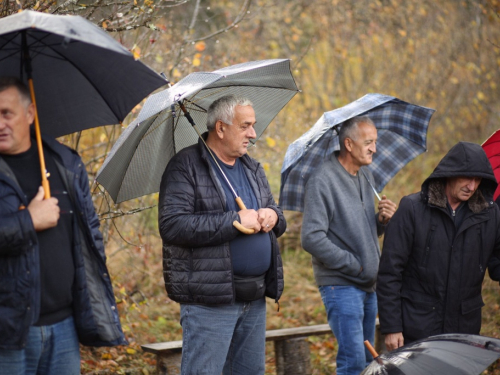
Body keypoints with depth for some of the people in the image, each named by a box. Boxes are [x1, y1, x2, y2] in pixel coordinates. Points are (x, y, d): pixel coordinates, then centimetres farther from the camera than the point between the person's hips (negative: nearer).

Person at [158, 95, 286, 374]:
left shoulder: (252, 168, 17)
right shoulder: (186, 167, -8)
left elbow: (277, 218, 23)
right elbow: (172, 225, -20)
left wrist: (272, 215, -3)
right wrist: (235, 220, -19)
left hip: (255, 298, 8)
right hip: (210, 300, -7)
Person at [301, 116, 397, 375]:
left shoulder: (366, 176, 13)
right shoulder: (322, 180, -13)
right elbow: (312, 239, -20)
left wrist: (382, 220, -1)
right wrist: (354, 265, -17)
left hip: (368, 285, 8)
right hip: (340, 284, -8)